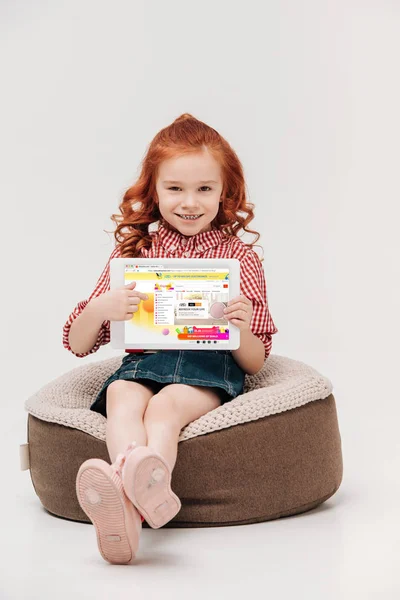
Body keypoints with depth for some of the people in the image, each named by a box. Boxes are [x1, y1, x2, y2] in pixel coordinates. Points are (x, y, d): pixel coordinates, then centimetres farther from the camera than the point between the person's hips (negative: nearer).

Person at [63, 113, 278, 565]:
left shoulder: (241, 259, 11)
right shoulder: (133, 252, 14)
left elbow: (255, 362, 11)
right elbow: (77, 345, 13)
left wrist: (241, 329, -12)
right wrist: (100, 309, -10)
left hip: (212, 373, -2)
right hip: (143, 364, 2)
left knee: (167, 404, -36)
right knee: (122, 396, -34)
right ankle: (139, 492, -61)